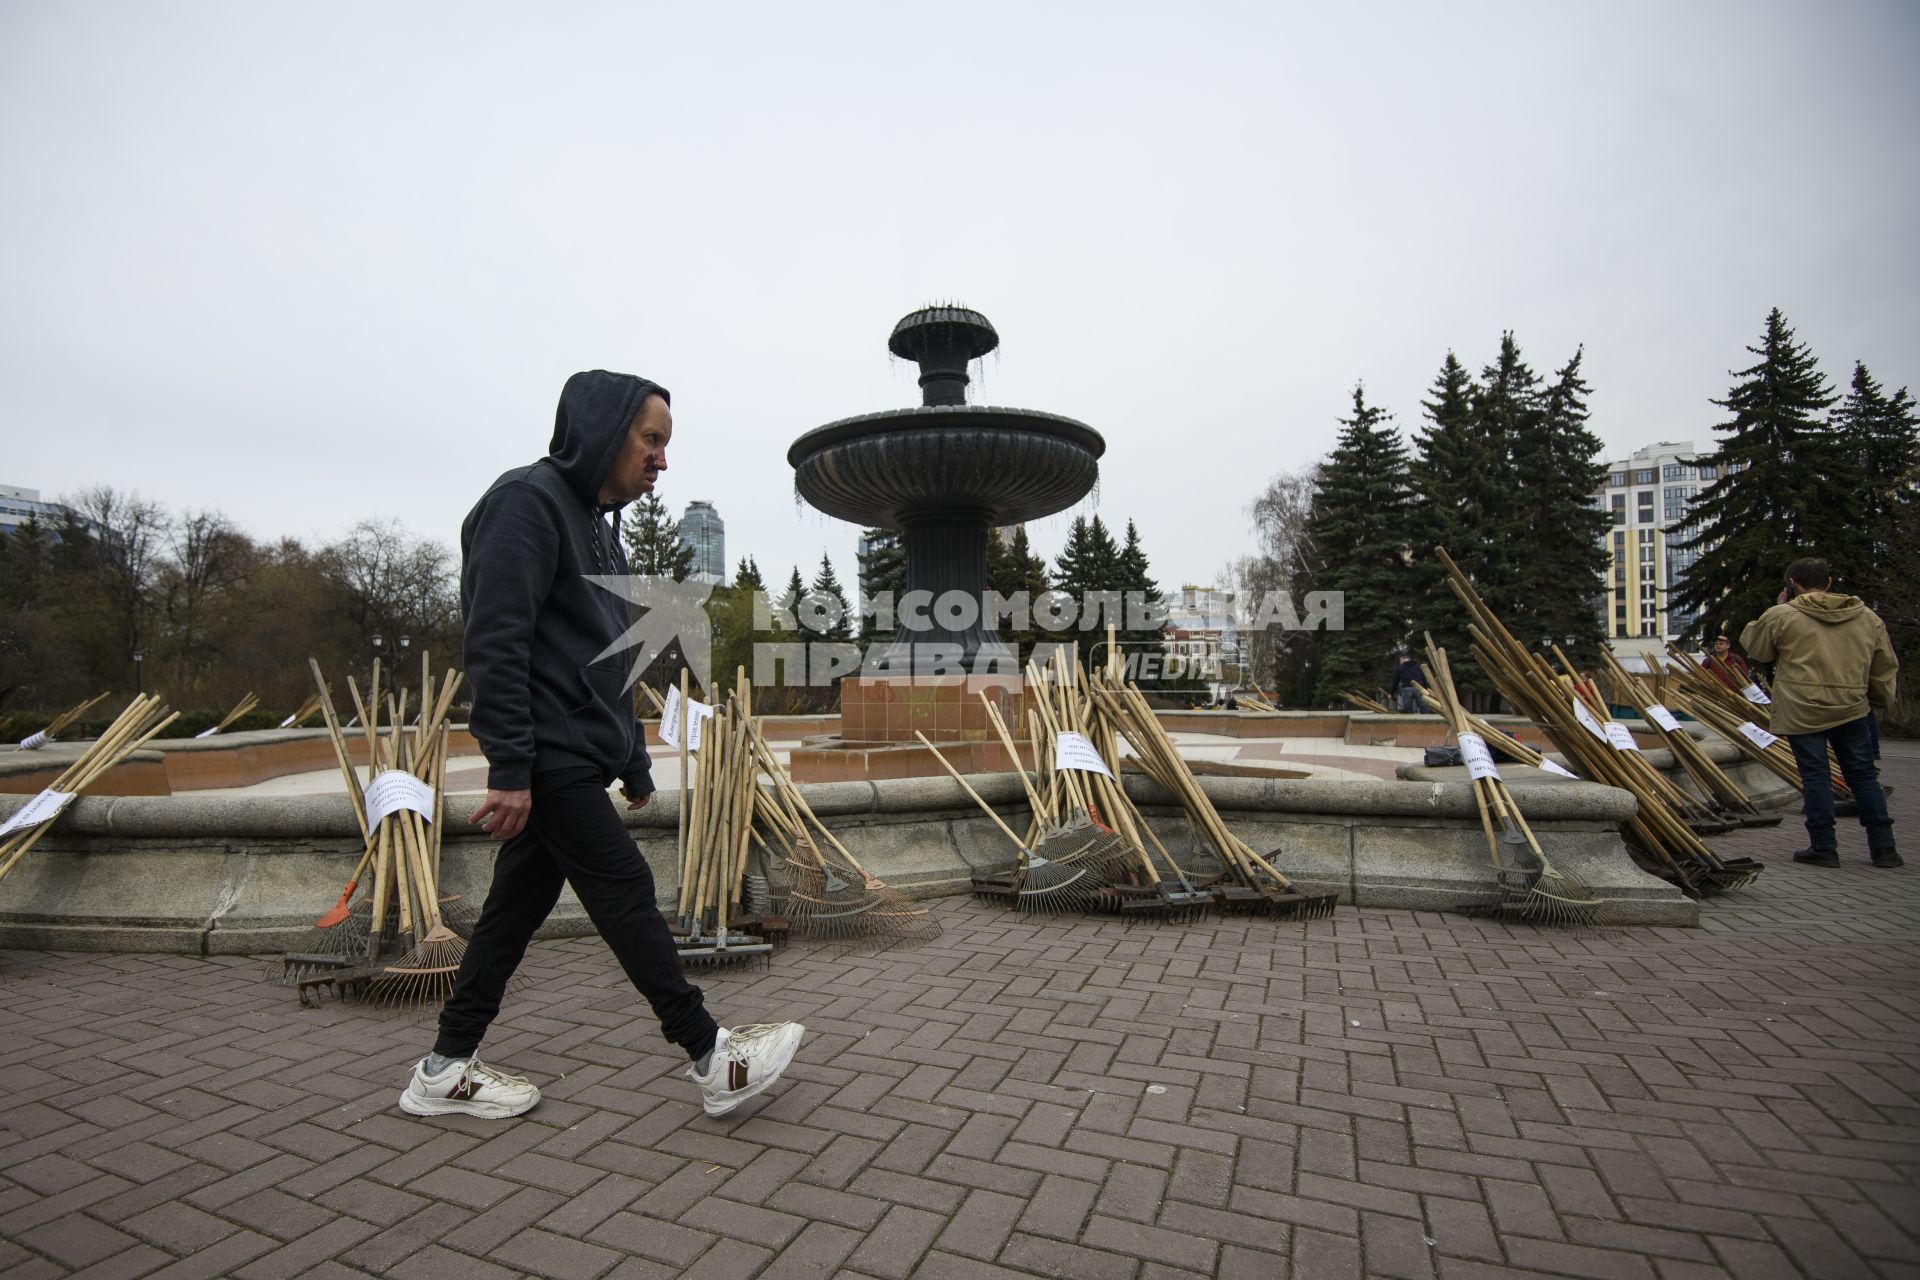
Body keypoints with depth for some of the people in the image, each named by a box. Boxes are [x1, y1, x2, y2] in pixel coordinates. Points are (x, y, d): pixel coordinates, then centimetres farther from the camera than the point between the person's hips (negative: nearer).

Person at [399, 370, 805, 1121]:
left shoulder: (596, 523, 19)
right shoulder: (528, 501, -10)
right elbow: (496, 644, -19)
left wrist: (634, 763, 22)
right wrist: (509, 770, -23)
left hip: (576, 758, 10)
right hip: (550, 759, -10)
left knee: (517, 909, 14)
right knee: (627, 898, -4)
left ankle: (445, 1072, 27)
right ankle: (712, 1060, 5)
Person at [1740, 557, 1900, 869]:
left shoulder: (1781, 616, -9)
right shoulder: (1867, 617, 9)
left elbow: (1753, 647, 6)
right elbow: (1885, 667, 15)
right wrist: (1880, 701, 28)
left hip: (1802, 712, -4)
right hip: (1852, 709, 4)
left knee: (1815, 777, 1)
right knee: (1863, 775, 13)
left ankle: (1823, 848, 5)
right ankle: (1883, 847, 17)